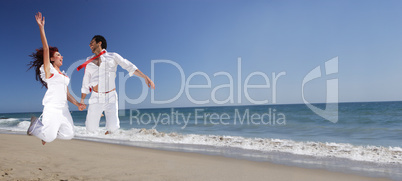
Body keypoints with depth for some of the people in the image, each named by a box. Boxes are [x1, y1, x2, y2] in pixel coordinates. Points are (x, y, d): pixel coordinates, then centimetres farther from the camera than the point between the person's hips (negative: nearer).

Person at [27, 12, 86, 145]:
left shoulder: (63, 75, 22)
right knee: (49, 138, -13)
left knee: (69, 135, -5)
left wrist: (77, 104, 8)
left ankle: (47, 131, 21)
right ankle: (35, 124, 18)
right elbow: (46, 49, -8)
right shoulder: (48, 69, 4)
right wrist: (41, 27, -14)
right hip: (51, 107, -6)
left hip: (63, 108, 6)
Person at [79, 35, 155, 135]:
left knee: (112, 127, -18)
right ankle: (96, 114, 33)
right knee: (91, 129, 0)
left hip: (111, 98, -3)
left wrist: (145, 77, -23)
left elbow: (130, 67, -9)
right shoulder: (89, 61, 11)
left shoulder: (113, 56, 2)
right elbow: (85, 83, 15)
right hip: (96, 98, 3)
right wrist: (81, 101, 14)